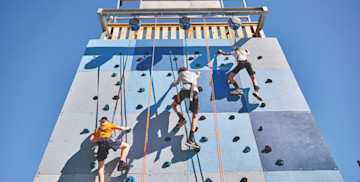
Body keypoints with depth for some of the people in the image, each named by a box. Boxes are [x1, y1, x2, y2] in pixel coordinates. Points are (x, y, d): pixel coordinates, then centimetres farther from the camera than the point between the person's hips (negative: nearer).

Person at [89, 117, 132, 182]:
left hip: (100, 144, 5)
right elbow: (121, 128, 21)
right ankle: (121, 163, -12)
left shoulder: (98, 129, 35)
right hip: (107, 140, -5)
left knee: (100, 168, 11)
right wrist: (127, 128, 42)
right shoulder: (109, 125, 24)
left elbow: (91, 139, 24)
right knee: (127, 146, 4)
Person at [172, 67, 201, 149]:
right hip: (194, 91, 2)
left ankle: (181, 118, -5)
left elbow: (174, 85, 46)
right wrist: (198, 73, 89)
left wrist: (175, 81, 71)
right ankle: (190, 139, -11)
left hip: (185, 89, -2)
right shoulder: (193, 74, 38)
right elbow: (198, 76, 65)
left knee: (174, 105, 26)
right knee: (195, 117, 5)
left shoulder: (181, 74, 31)